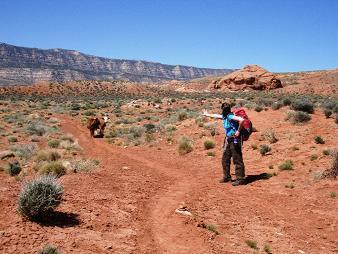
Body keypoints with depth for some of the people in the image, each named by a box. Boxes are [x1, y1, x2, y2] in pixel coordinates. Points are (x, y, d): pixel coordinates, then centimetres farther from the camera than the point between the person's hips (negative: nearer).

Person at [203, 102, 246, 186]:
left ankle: (240, 179, 0)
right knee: (225, 159, 16)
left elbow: (241, 120, -33)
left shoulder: (230, 116, -18)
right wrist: (207, 115, 46)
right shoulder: (225, 116, 11)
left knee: (237, 160, -5)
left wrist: (238, 131, -23)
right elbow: (216, 116, 30)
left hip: (235, 140, -10)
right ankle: (226, 177, 27)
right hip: (228, 140, 10)